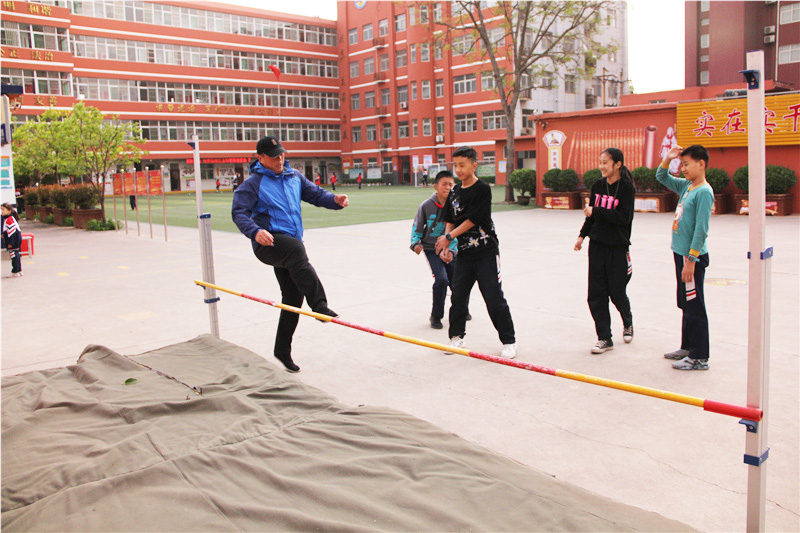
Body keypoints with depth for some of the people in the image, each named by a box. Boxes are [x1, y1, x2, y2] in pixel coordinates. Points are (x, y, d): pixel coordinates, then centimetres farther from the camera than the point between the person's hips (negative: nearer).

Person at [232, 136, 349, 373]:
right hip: (268, 243, -6)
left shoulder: (294, 177, 14)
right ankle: (320, 306, -47)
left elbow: (315, 194, 12)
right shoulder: (253, 183, -2)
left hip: (292, 247, 7)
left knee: (293, 297, 7)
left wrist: (335, 200, -10)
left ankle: (282, 351, 21)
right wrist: (255, 231, -32)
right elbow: (239, 213, -12)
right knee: (296, 248, -39)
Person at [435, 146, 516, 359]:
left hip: (486, 253, -6)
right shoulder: (455, 192, 10)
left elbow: (472, 220, -15)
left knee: (495, 299, -3)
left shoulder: (483, 189, -11)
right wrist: (445, 244, -3)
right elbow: (450, 220, 13)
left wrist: (448, 237, -11)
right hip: (464, 253, 6)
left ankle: (509, 341, 10)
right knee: (458, 296, 8)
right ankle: (456, 336, 24)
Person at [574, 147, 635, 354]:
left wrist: (596, 211, -21)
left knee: (616, 292, 5)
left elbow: (624, 217, -20)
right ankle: (604, 338, 7)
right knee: (596, 294, -1)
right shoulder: (598, 186, 7)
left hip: (618, 246, -5)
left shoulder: (627, 188, -9)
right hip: (597, 244, 5)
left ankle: (628, 323, 36)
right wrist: (582, 235, 14)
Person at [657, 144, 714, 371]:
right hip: (681, 253, 9)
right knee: (685, 305, 17)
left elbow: (701, 230, -21)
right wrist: (668, 158, 9)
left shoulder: (704, 192, -15)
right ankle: (687, 347, 29)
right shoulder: (686, 186, 11)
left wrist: (691, 260, -22)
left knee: (695, 307, -3)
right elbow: (661, 177, 26)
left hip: (693, 257, -9)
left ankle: (700, 357, 4)